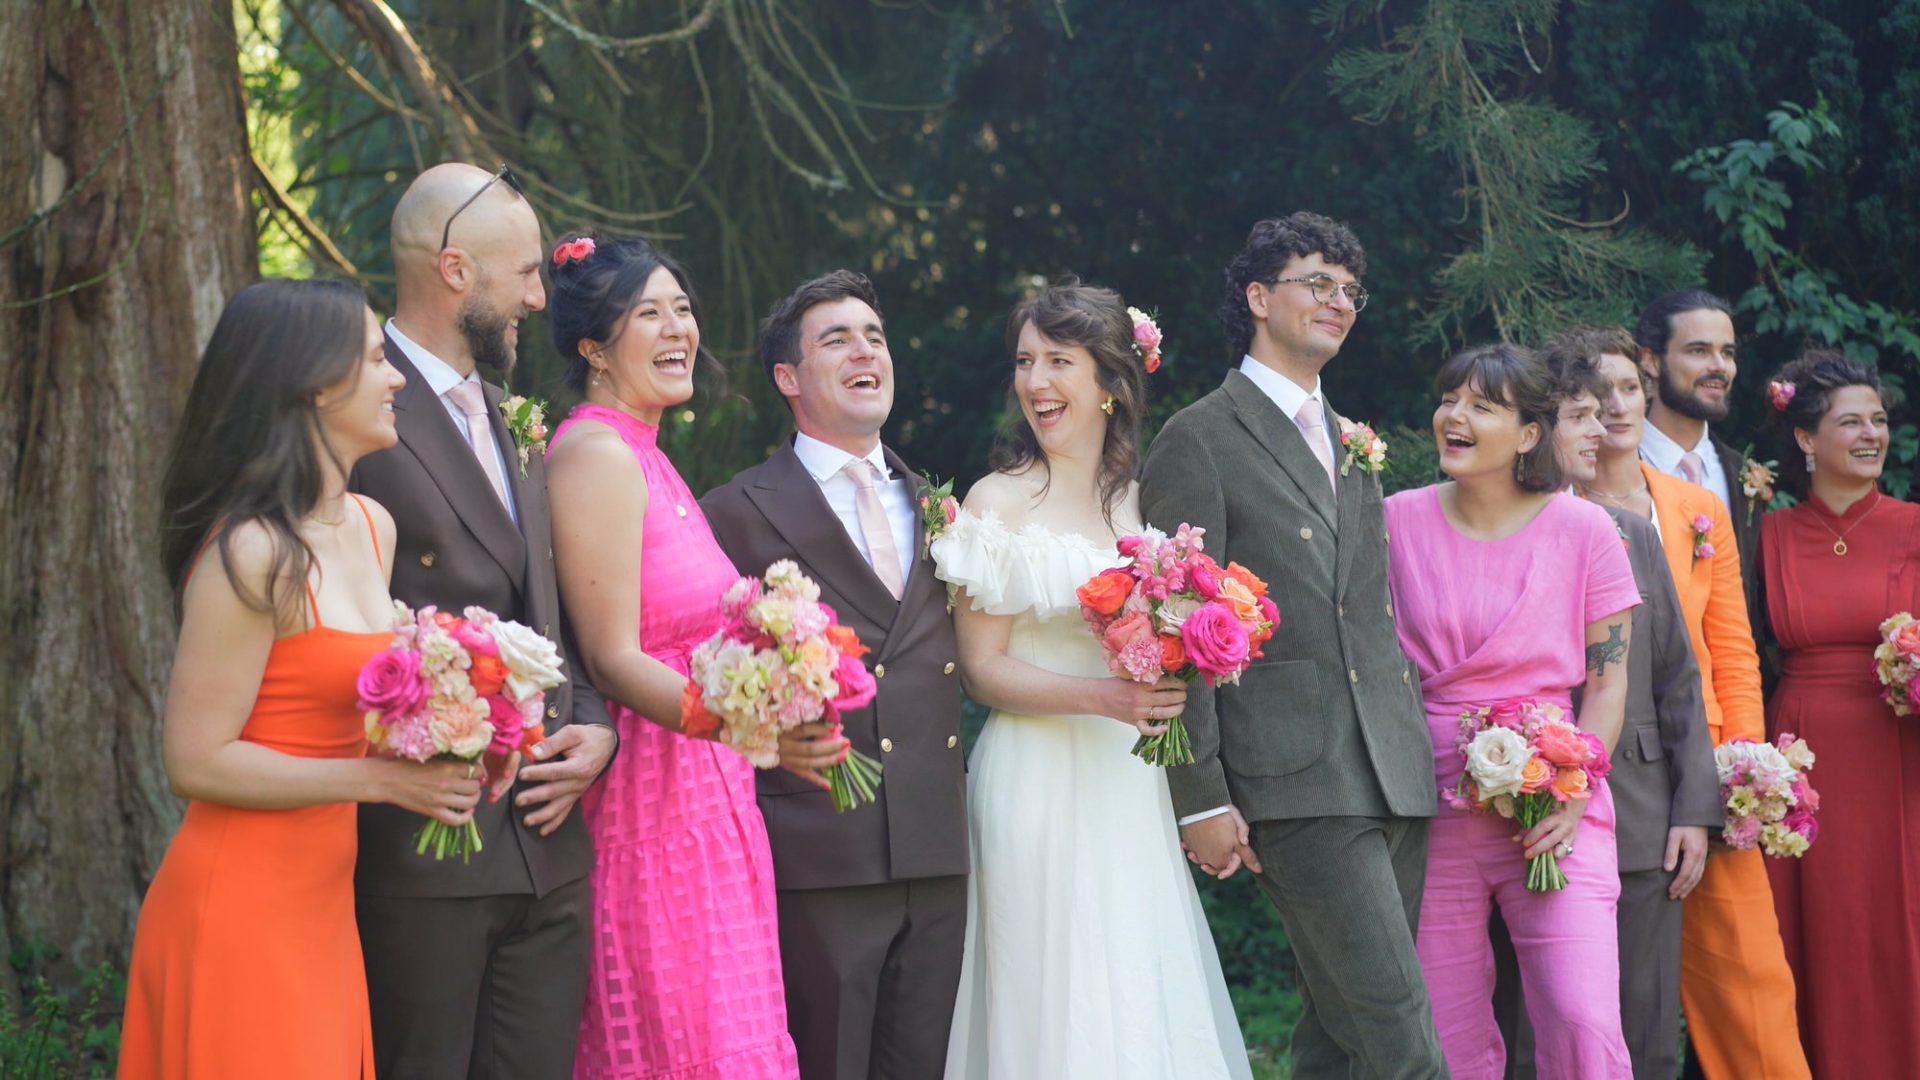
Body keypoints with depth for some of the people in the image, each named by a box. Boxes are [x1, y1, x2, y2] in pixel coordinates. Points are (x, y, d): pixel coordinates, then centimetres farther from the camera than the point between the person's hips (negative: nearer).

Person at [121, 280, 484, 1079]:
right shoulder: (252, 554, -17)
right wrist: (381, 780, -16)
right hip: (243, 913, -8)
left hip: (321, 902, 8)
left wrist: (443, 750, 2)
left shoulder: (372, 527, 9)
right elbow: (197, 761, -17)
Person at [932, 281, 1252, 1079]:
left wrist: (1170, 688, -1)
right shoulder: (998, 503, -3)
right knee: (1057, 1008, -5)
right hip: (1039, 782, -5)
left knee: (1149, 1001, 4)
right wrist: (1102, 697, -19)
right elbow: (980, 669, -7)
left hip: (1134, 790, 5)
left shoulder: (1142, 498, 11)